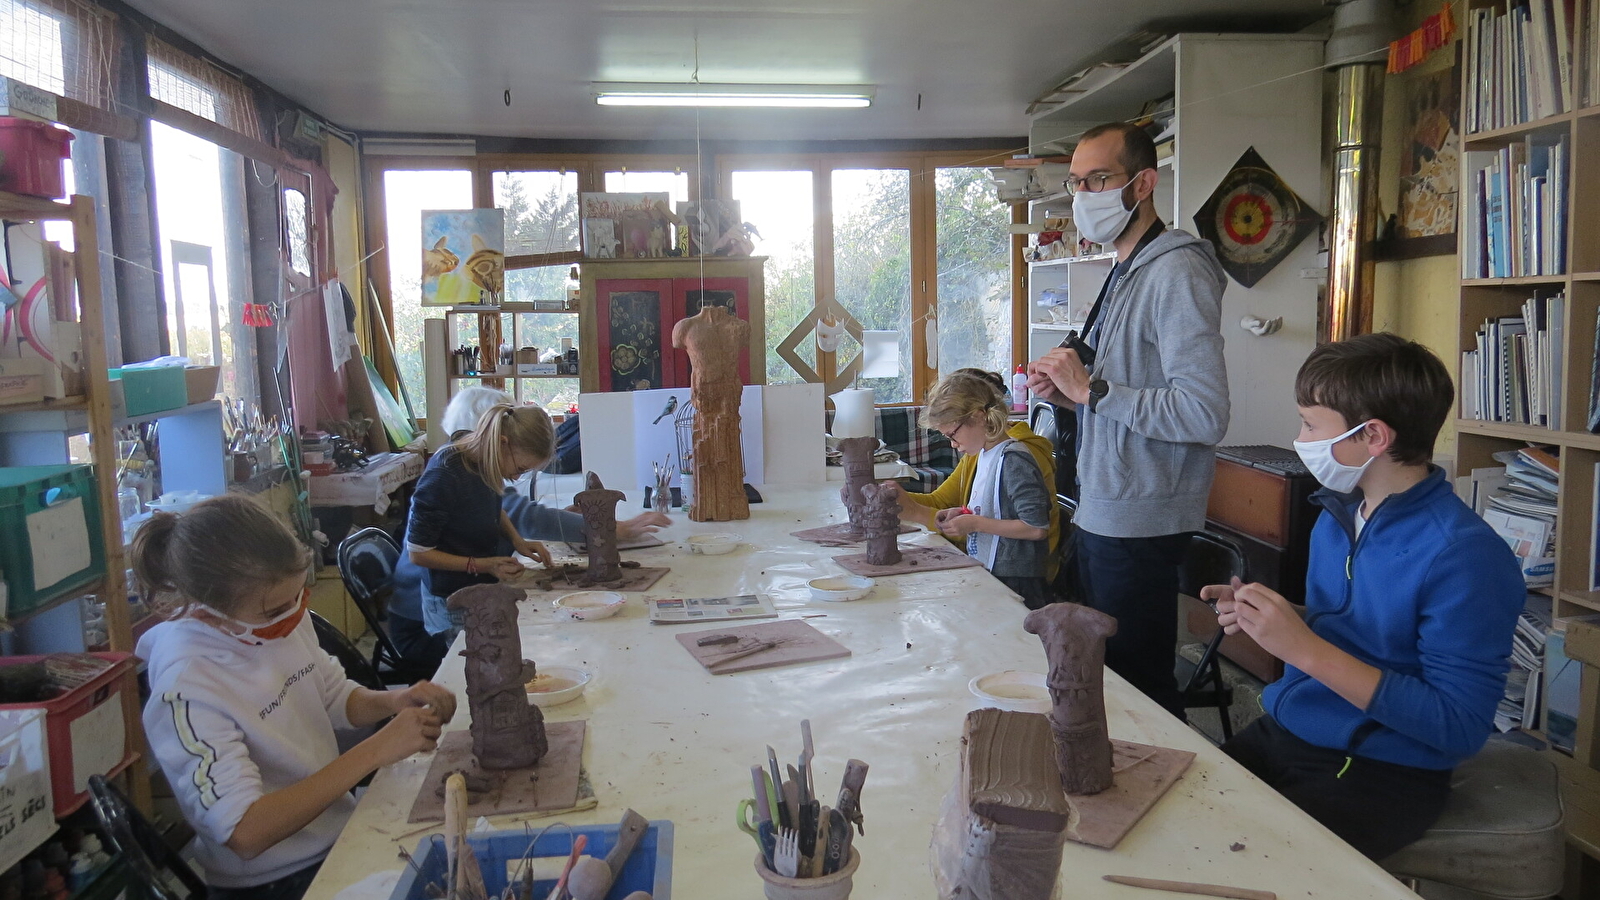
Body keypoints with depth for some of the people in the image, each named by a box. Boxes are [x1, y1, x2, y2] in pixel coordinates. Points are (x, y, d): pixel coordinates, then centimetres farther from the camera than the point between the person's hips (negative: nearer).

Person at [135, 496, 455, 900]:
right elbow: (246, 833, -30)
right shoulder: (186, 687, -25)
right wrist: (375, 751, -31)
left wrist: (392, 701, -11)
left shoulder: (282, 618, -6)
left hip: (339, 827, 6)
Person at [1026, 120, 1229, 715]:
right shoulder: (1125, 274, 16)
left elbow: (1204, 414, -27)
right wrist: (1067, 391, 5)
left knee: (1140, 687, 1)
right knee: (1103, 674, 19)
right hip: (1100, 515, 10)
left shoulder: (1176, 273, -16)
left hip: (1140, 526, -10)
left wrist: (1091, 389, -21)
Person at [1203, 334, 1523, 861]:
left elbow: (1460, 728, -22)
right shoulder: (1336, 515, 5)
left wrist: (1306, 648, -25)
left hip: (1380, 776, -7)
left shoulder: (1464, 555, -19)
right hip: (1281, 735, 7)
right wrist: (1256, 617, -2)